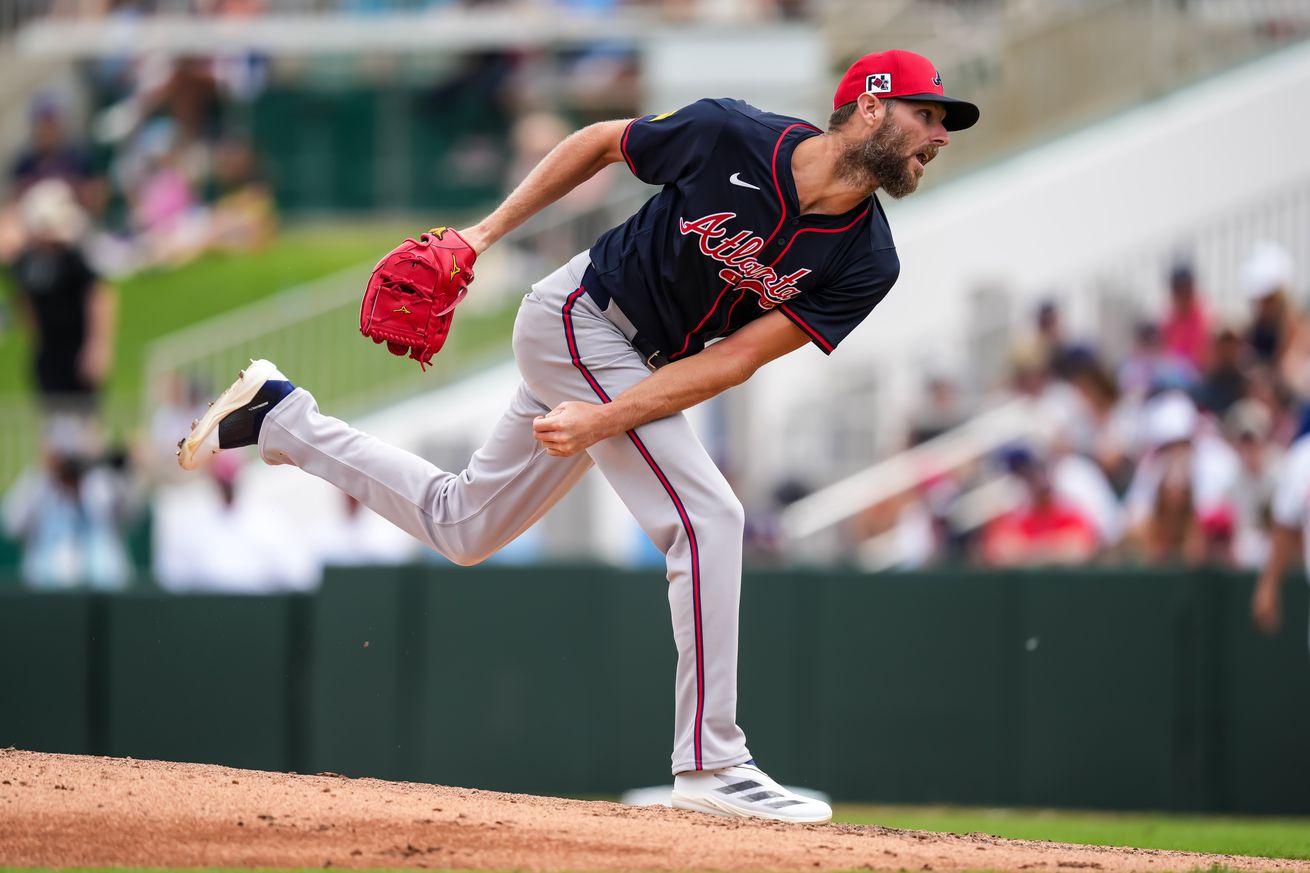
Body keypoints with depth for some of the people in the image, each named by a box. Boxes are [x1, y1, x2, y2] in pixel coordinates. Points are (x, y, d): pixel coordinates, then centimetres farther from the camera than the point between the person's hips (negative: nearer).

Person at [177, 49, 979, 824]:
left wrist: (606, 420, -24)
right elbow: (600, 142, -5)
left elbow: (734, 360, -15)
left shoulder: (866, 264, -13)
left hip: (642, 373, 7)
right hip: (578, 316, -7)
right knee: (707, 516, -20)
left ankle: (279, 417, 32)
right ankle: (710, 765, -17)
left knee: (461, 527, 18)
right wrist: (486, 233, -4)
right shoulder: (731, 138, -23)